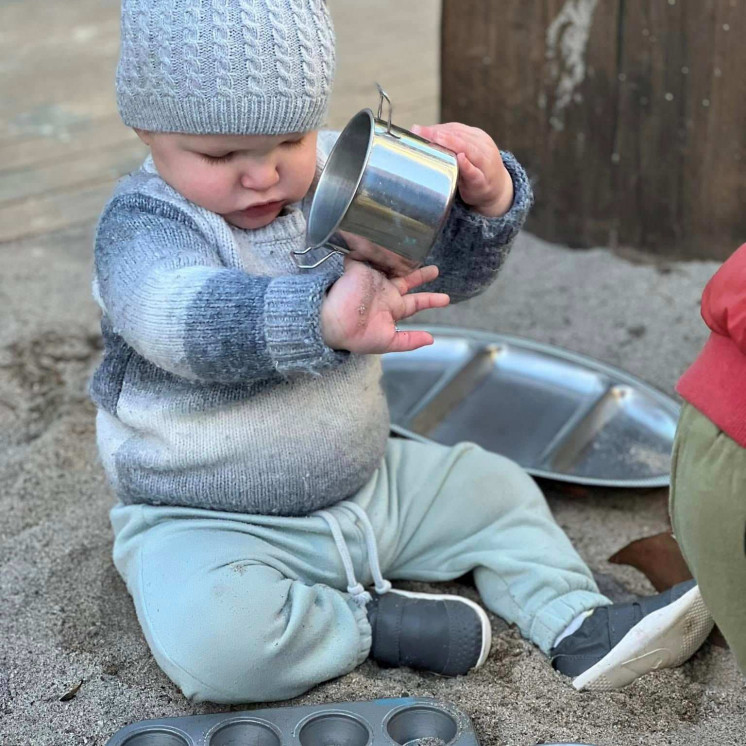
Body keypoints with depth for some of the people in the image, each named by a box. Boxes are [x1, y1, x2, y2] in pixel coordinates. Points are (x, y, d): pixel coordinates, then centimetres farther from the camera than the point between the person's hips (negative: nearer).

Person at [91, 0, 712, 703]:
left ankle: (577, 623, 17)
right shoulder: (143, 225, -20)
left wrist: (485, 200, -19)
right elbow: (185, 316, -42)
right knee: (211, 641, -33)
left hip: (360, 480, 6)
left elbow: (443, 270, 4)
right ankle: (370, 623, -12)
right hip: (206, 520, -6)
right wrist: (323, 317, -60)